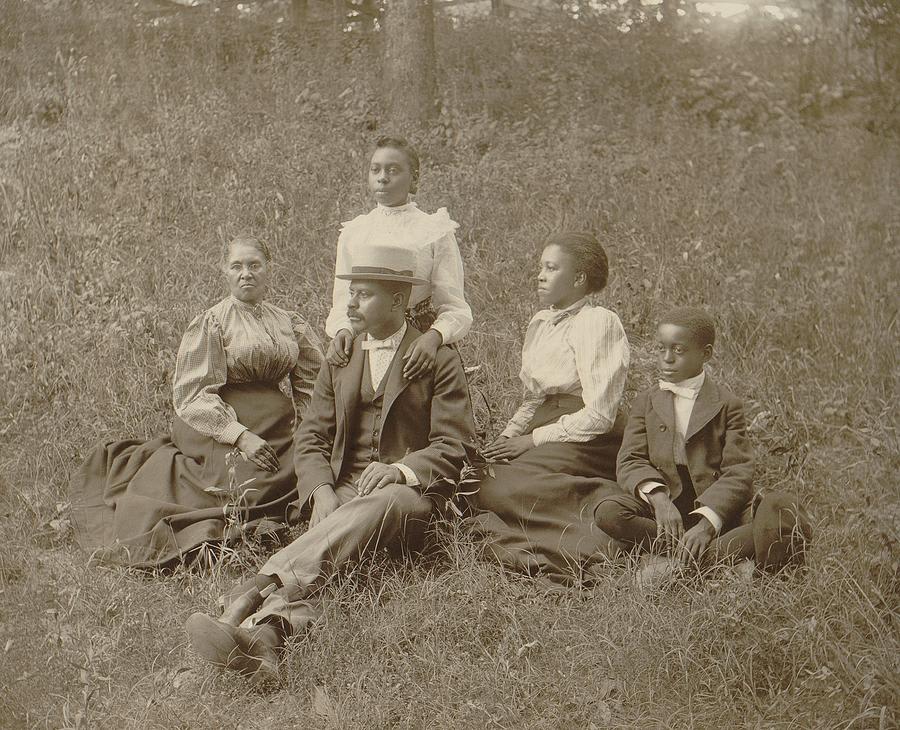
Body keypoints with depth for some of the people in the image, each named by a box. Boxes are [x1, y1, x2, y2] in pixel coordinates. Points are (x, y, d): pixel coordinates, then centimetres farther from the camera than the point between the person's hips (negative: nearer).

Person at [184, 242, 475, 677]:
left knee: (372, 510, -40)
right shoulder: (339, 360, 21)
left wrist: (400, 470, -21)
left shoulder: (439, 361, 7)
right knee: (319, 550, -31)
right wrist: (322, 492, -8)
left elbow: (451, 448, 0)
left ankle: (252, 594, -58)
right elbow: (311, 439, 14)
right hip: (344, 491, 4)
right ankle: (266, 631, -59)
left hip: (411, 493, -4)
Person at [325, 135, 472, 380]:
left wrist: (434, 336, -25)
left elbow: (455, 308, -5)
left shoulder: (435, 231, 0)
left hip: (417, 349, -2)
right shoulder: (352, 232, 12)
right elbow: (342, 301, 11)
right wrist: (342, 330, -10)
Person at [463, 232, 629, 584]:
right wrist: (506, 438, 2)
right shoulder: (540, 323, 16)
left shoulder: (599, 323, -10)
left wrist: (533, 440, -12)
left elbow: (599, 416, -15)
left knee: (496, 490, -26)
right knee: (476, 479, -14)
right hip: (545, 431, 9)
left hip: (587, 443, -9)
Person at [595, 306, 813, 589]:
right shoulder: (646, 402, 12)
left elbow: (737, 473, -7)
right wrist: (657, 496, -21)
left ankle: (677, 561, -33)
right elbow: (630, 460, 0)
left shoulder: (727, 404, 3)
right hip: (664, 505, 2)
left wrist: (707, 522, -23)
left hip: (718, 506, -2)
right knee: (608, 512, -27)